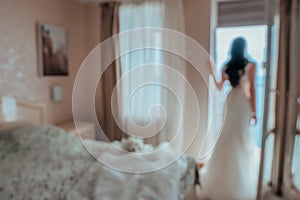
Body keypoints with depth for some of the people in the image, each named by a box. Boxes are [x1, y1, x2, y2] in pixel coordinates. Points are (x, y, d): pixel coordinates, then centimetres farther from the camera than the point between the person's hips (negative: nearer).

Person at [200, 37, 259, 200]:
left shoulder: (226, 67, 4)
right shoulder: (250, 65, -6)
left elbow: (219, 87, 10)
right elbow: (252, 89, -8)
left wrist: (212, 73, 20)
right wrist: (254, 110, -4)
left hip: (231, 101, 4)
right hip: (243, 102, -3)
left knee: (227, 137, 12)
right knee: (242, 138, 4)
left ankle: (225, 176, 23)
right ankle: (241, 178, 14)